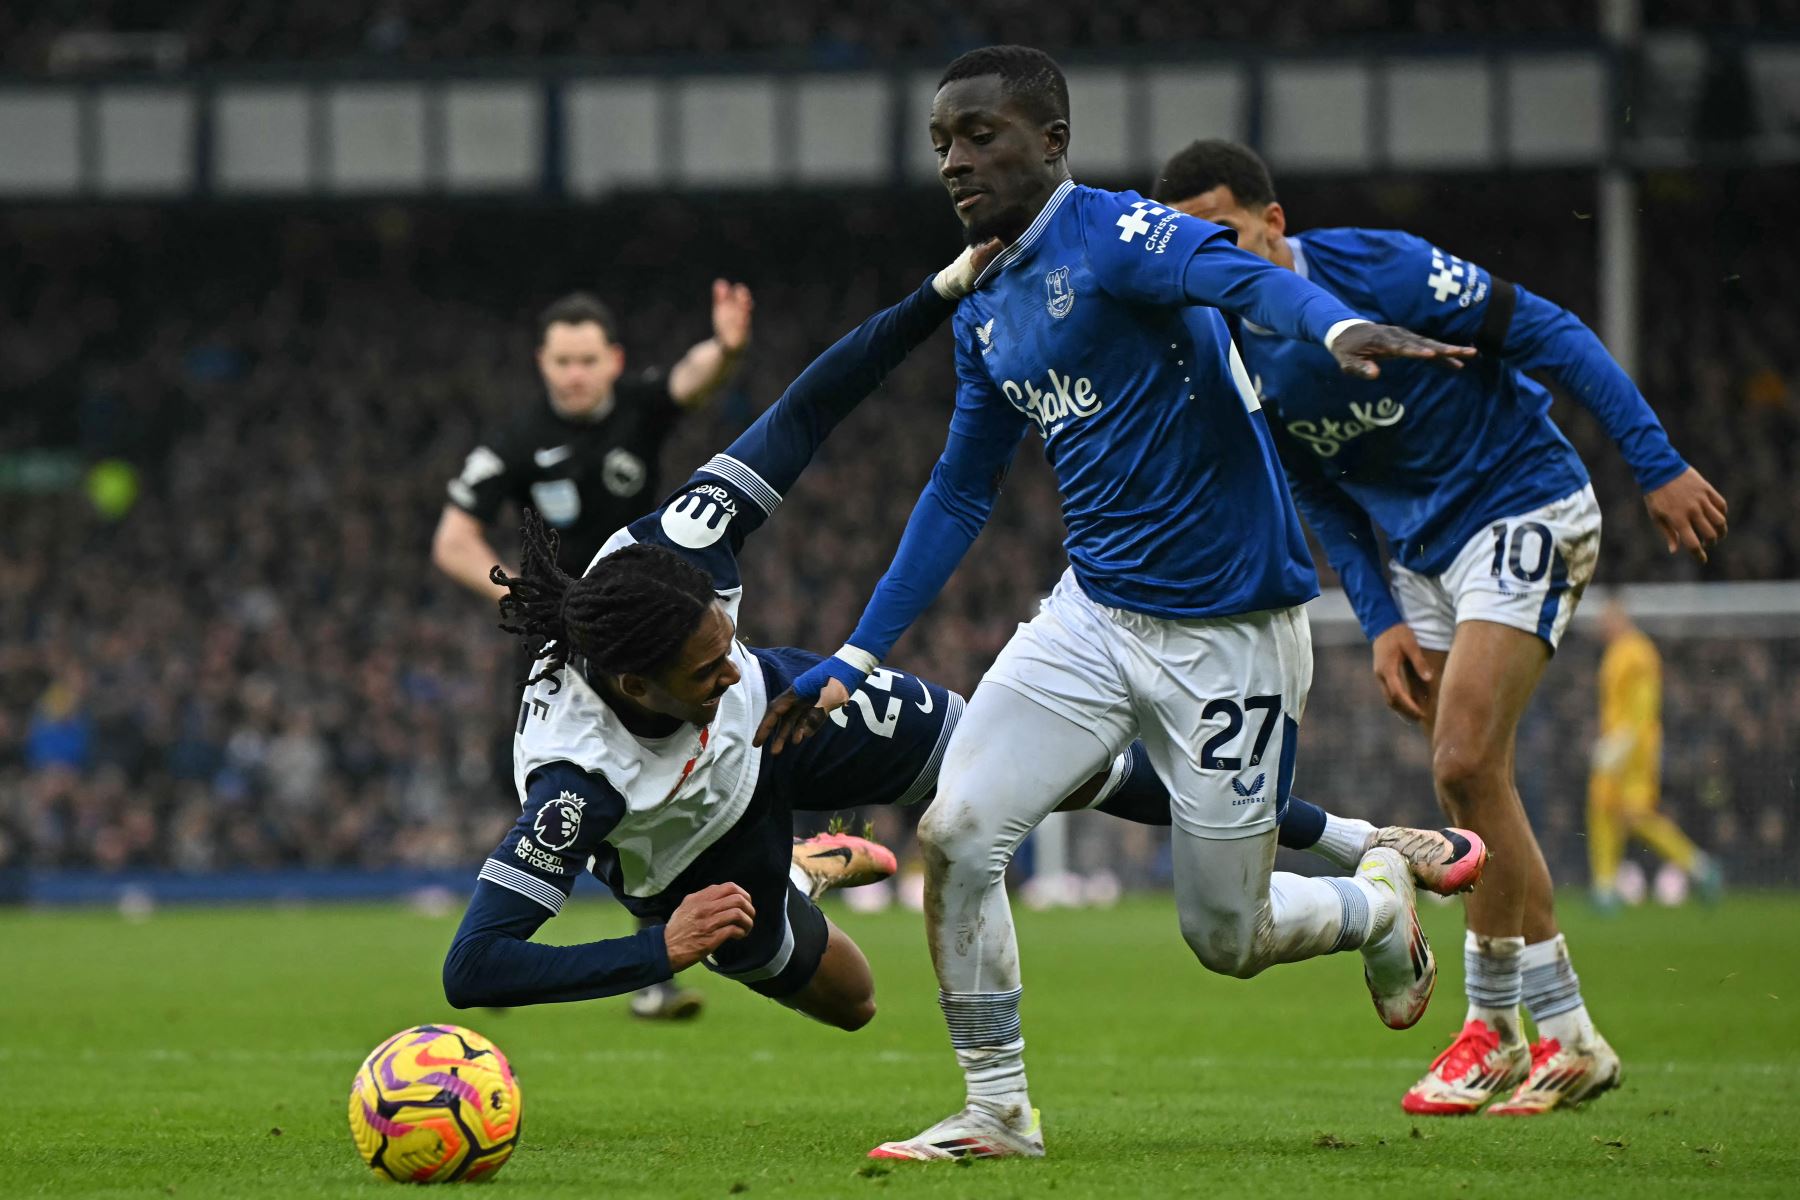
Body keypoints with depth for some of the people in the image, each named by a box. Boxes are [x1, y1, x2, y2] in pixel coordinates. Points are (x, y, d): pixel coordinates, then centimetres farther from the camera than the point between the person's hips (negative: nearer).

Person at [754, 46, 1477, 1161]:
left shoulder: (1113, 235, -15)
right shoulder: (984, 313, 10)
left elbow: (1241, 275, -36)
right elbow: (960, 495, 21)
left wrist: (1340, 327, -59)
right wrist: (855, 661, 18)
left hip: (1230, 632, -7)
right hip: (1092, 615, 7)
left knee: (1226, 935, 2)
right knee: (956, 836, -10)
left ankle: (1377, 902, 35)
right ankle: (998, 1109, 5)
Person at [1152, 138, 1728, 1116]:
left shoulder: (1382, 269, -21)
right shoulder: (1235, 357, -1)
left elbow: (1548, 336, -17)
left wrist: (1658, 466, -19)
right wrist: (1382, 621, 1)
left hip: (1524, 513, -7)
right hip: (1420, 551, 7)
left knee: (1464, 764, -17)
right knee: (1474, 783, 6)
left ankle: (1494, 1025, -4)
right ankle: (1566, 1037, 17)